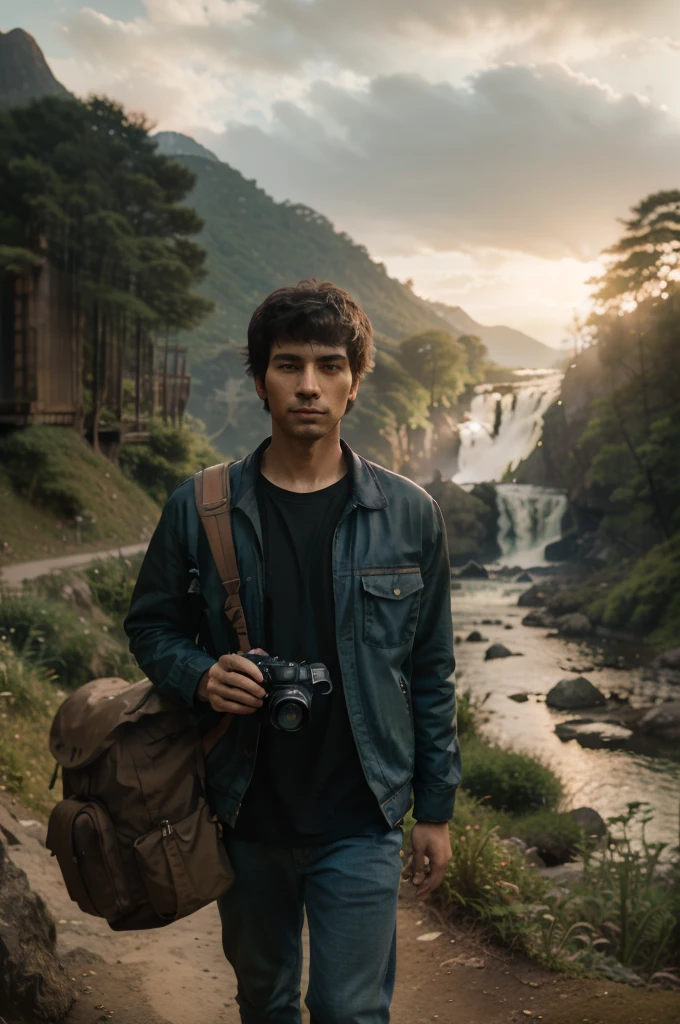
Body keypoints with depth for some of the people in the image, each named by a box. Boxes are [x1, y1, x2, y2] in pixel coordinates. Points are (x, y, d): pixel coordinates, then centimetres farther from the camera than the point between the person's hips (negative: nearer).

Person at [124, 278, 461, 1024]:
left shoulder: (408, 516, -5)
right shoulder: (198, 510, -6)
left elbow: (432, 674, 1)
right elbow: (150, 626, 5)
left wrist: (436, 809, 2)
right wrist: (200, 675, -17)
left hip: (359, 823, -1)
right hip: (243, 816, 2)